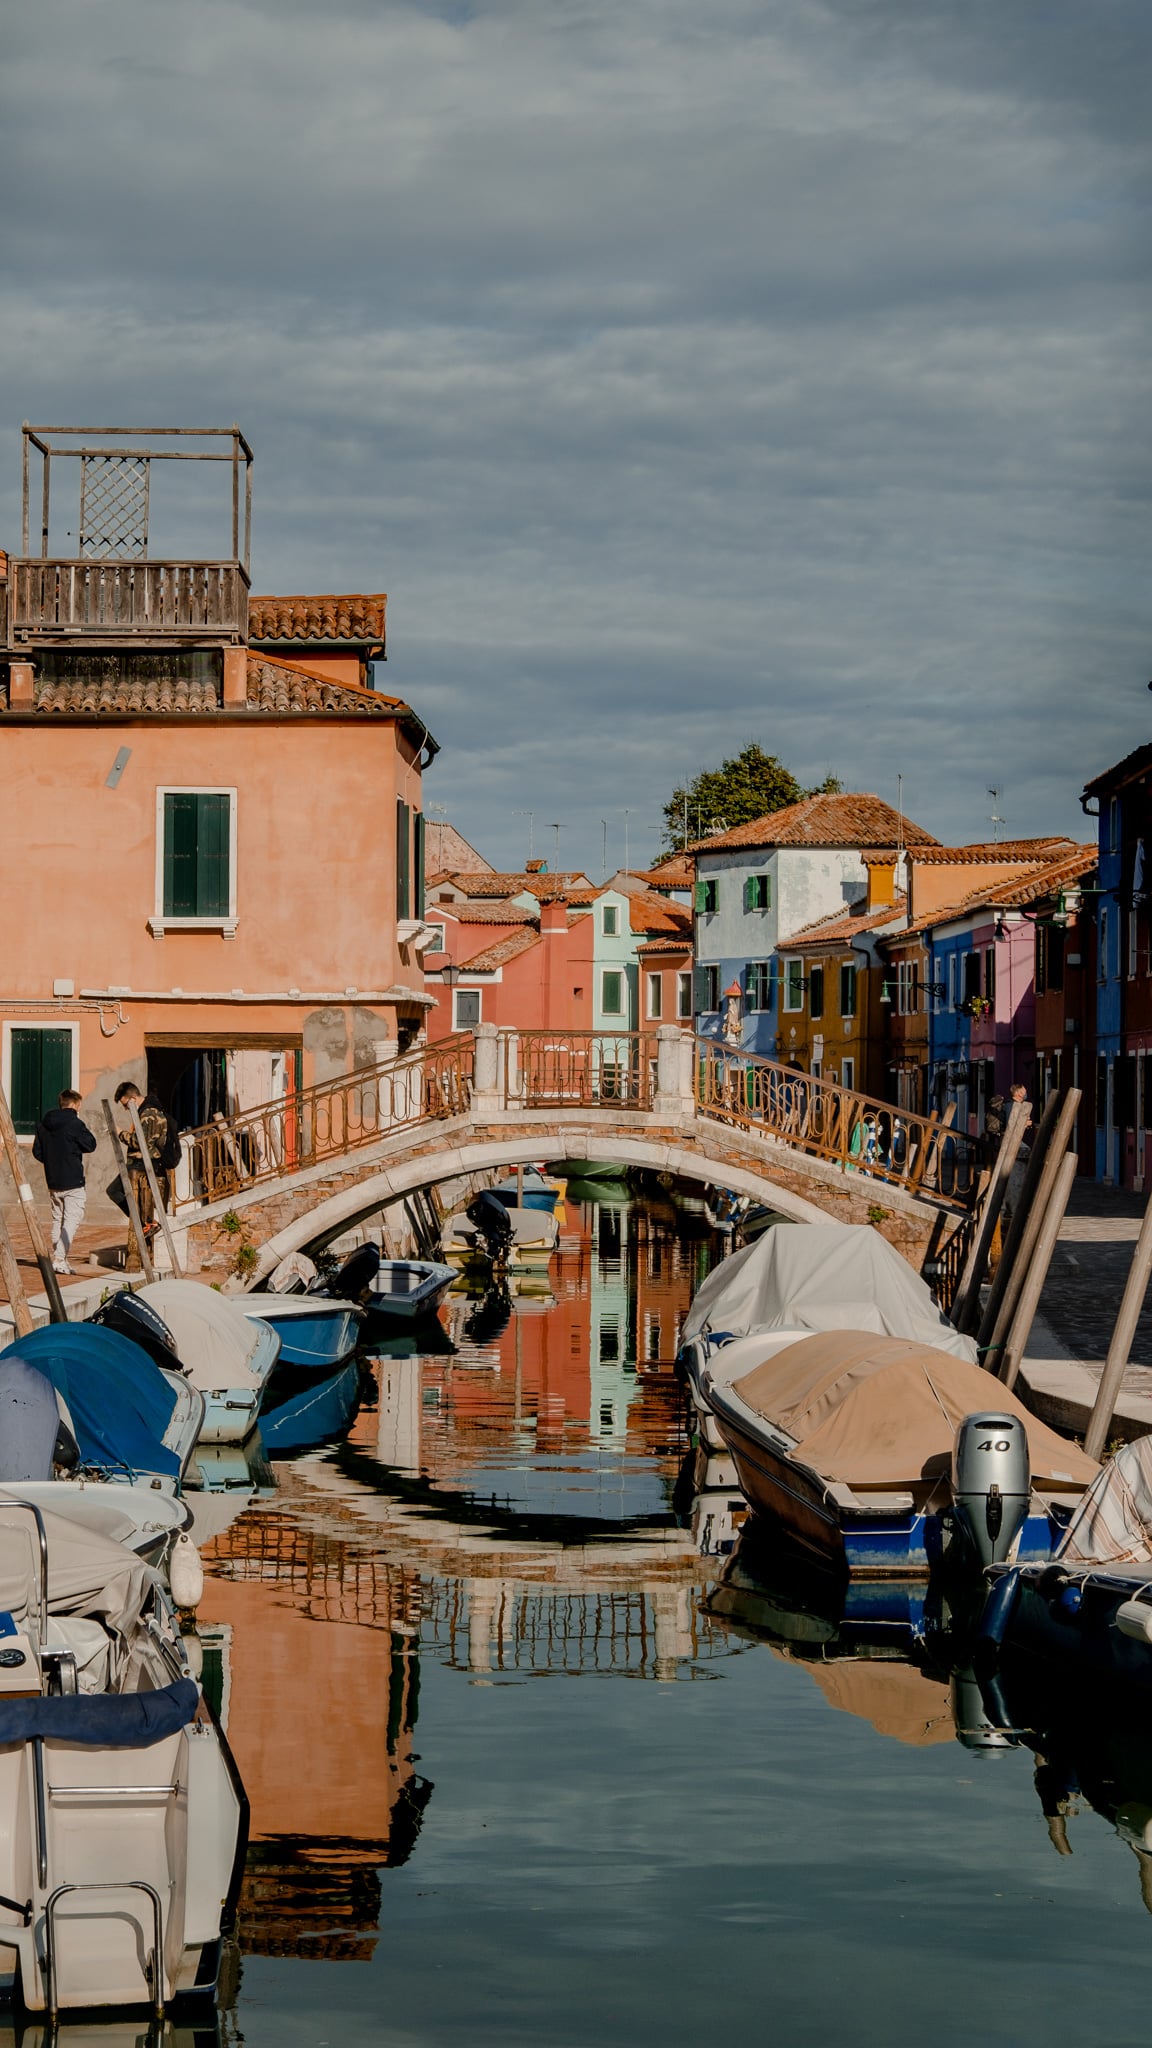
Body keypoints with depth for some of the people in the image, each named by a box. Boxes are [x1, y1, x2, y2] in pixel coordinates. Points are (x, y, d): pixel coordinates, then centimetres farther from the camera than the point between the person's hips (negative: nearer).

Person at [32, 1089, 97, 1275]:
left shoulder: (43, 1124, 6)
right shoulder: (75, 1124, -14)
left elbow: (37, 1152, 10)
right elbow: (91, 1145, -6)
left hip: (53, 1182, 7)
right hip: (73, 1182, -7)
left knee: (57, 1220, 16)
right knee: (72, 1220, -5)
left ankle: (56, 1258, 18)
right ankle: (60, 1259, -14)